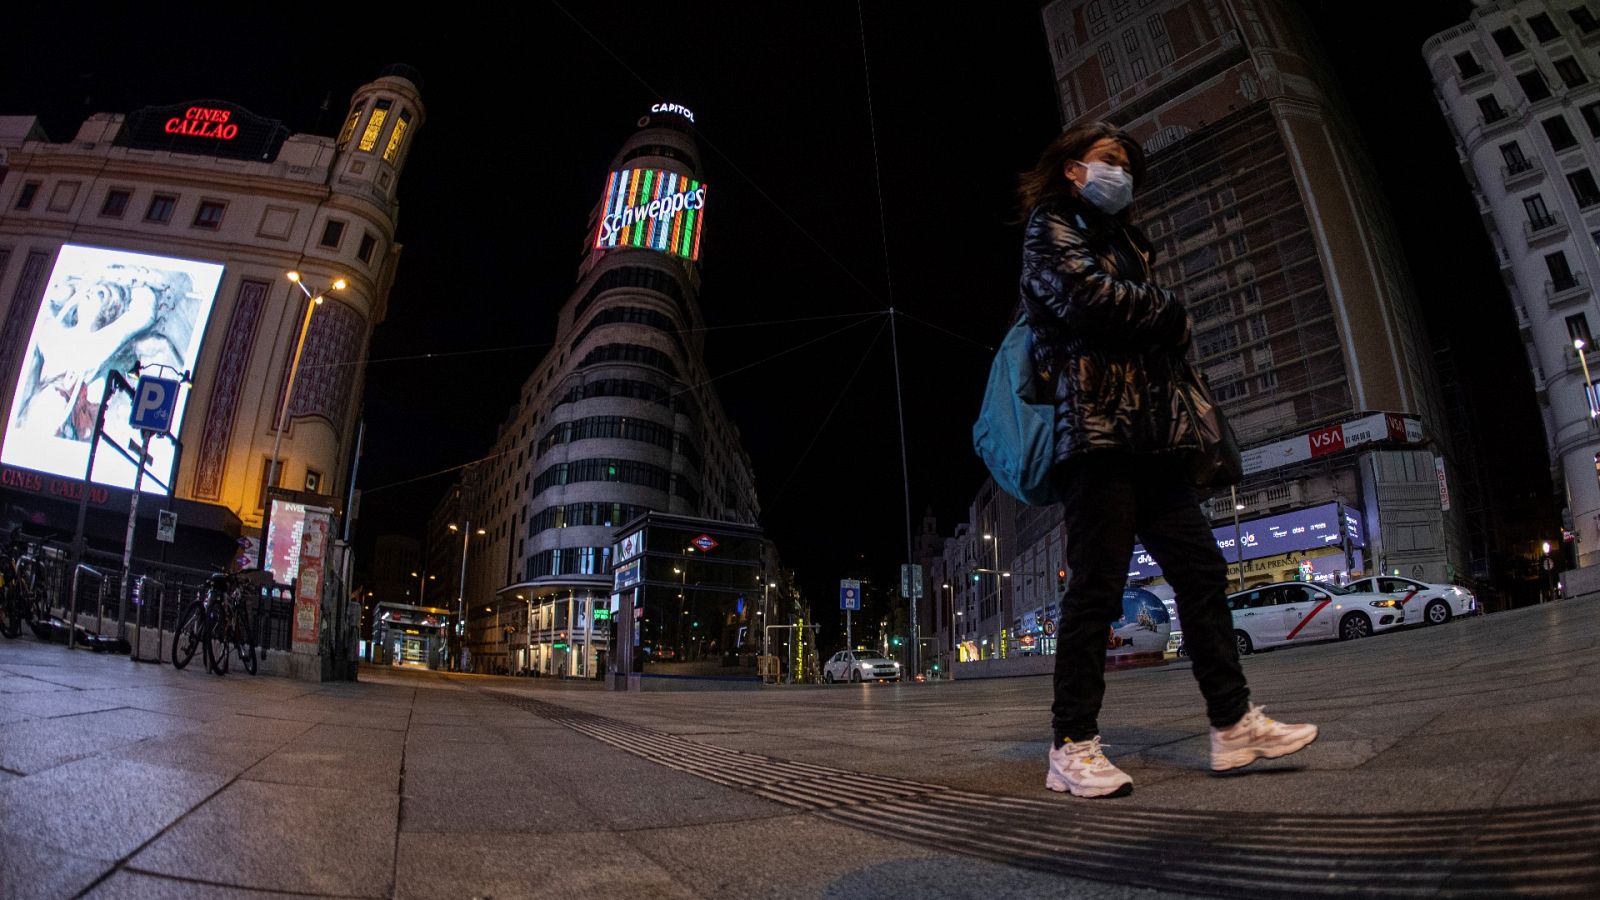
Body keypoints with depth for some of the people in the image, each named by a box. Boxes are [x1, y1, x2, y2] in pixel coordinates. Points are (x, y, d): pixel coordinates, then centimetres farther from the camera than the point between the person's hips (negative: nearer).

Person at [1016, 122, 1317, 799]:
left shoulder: (1121, 240, 30)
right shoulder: (1051, 228, 6)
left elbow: (1166, 334, 26)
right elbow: (1085, 296, -13)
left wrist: (1167, 328, 3)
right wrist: (1169, 313, 2)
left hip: (1148, 436, 9)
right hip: (1094, 427, -9)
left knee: (1201, 568, 5)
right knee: (1096, 585, -10)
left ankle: (1234, 724, 11)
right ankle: (1072, 747, -3)